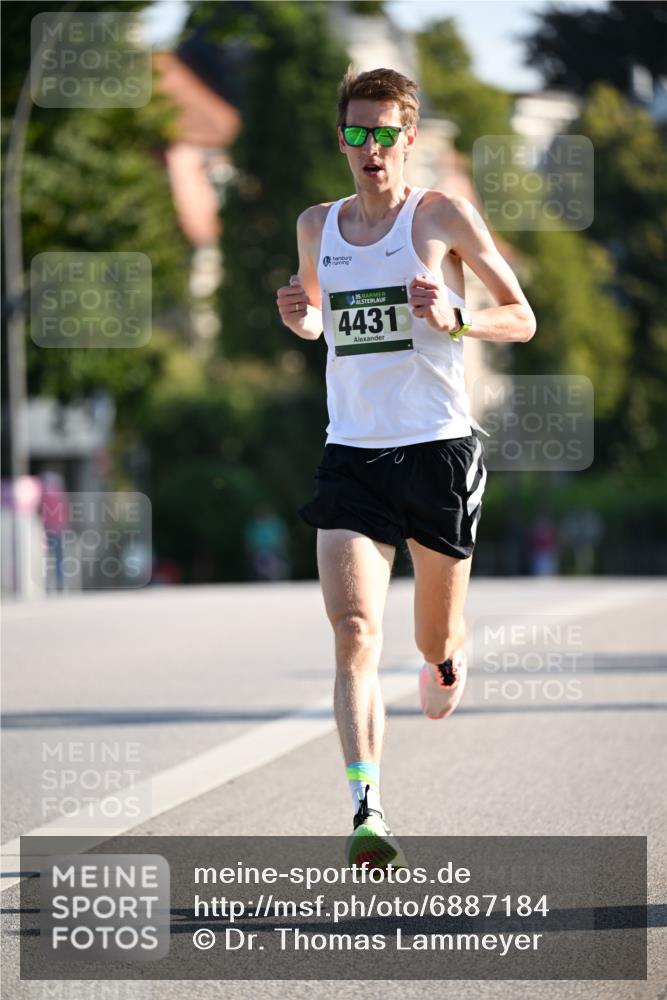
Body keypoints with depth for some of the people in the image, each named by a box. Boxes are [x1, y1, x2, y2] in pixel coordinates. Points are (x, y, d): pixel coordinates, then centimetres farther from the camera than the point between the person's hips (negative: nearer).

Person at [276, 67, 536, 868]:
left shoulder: (443, 217, -1)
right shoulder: (316, 227, 10)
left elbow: (522, 319, 4)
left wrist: (456, 320, -16)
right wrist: (297, 314, 3)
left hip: (437, 448, -2)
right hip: (351, 452, 2)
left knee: (436, 641, 10)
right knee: (354, 635, -16)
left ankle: (446, 658, 48)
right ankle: (367, 808, -23)